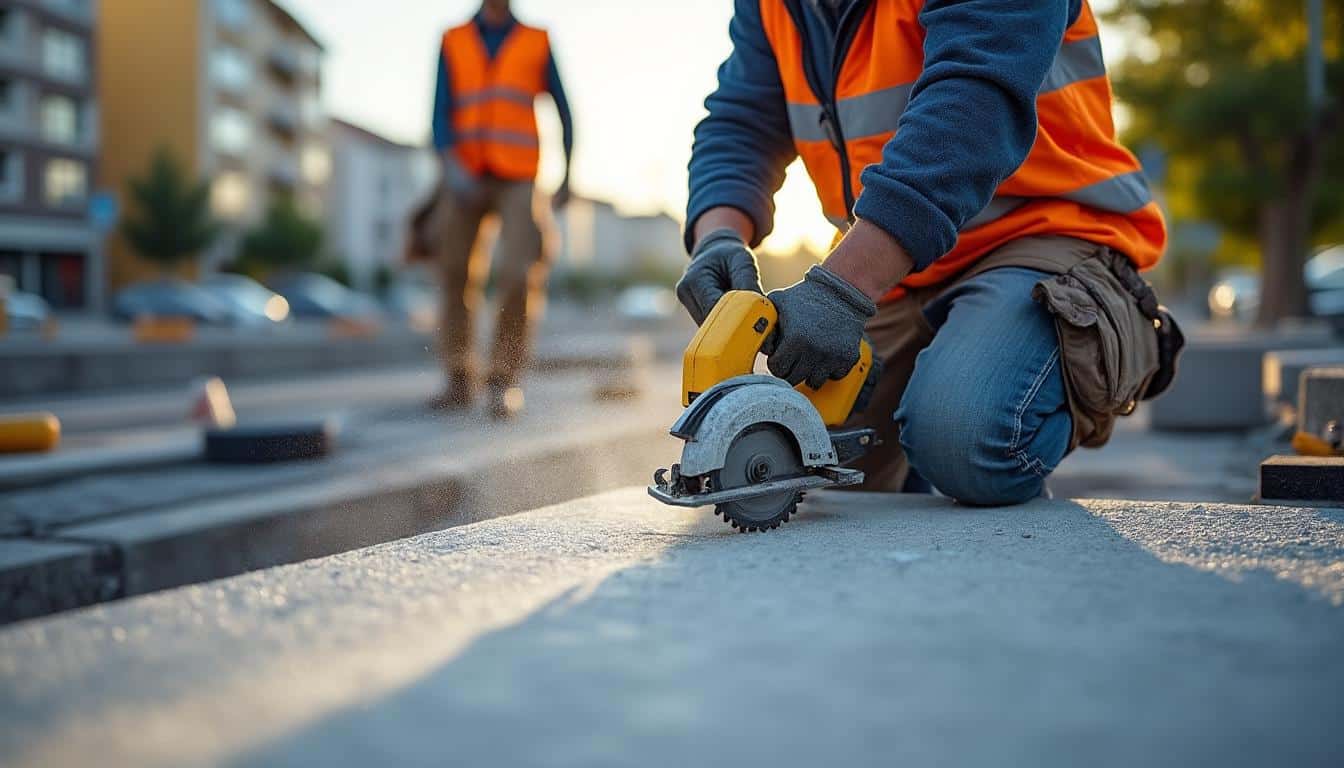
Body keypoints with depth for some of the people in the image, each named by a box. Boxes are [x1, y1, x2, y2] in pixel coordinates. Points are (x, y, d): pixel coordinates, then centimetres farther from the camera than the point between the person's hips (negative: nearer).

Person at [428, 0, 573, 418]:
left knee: (517, 275, -16)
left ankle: (504, 380, -7)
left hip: (518, 179, -2)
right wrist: (451, 166, -14)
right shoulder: (453, 42, 11)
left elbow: (563, 110, 13)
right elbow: (441, 112, 3)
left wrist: (567, 175, 7)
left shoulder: (537, 43, 9)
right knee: (455, 274, 2)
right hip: (464, 178, 2)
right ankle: (459, 379, 12)